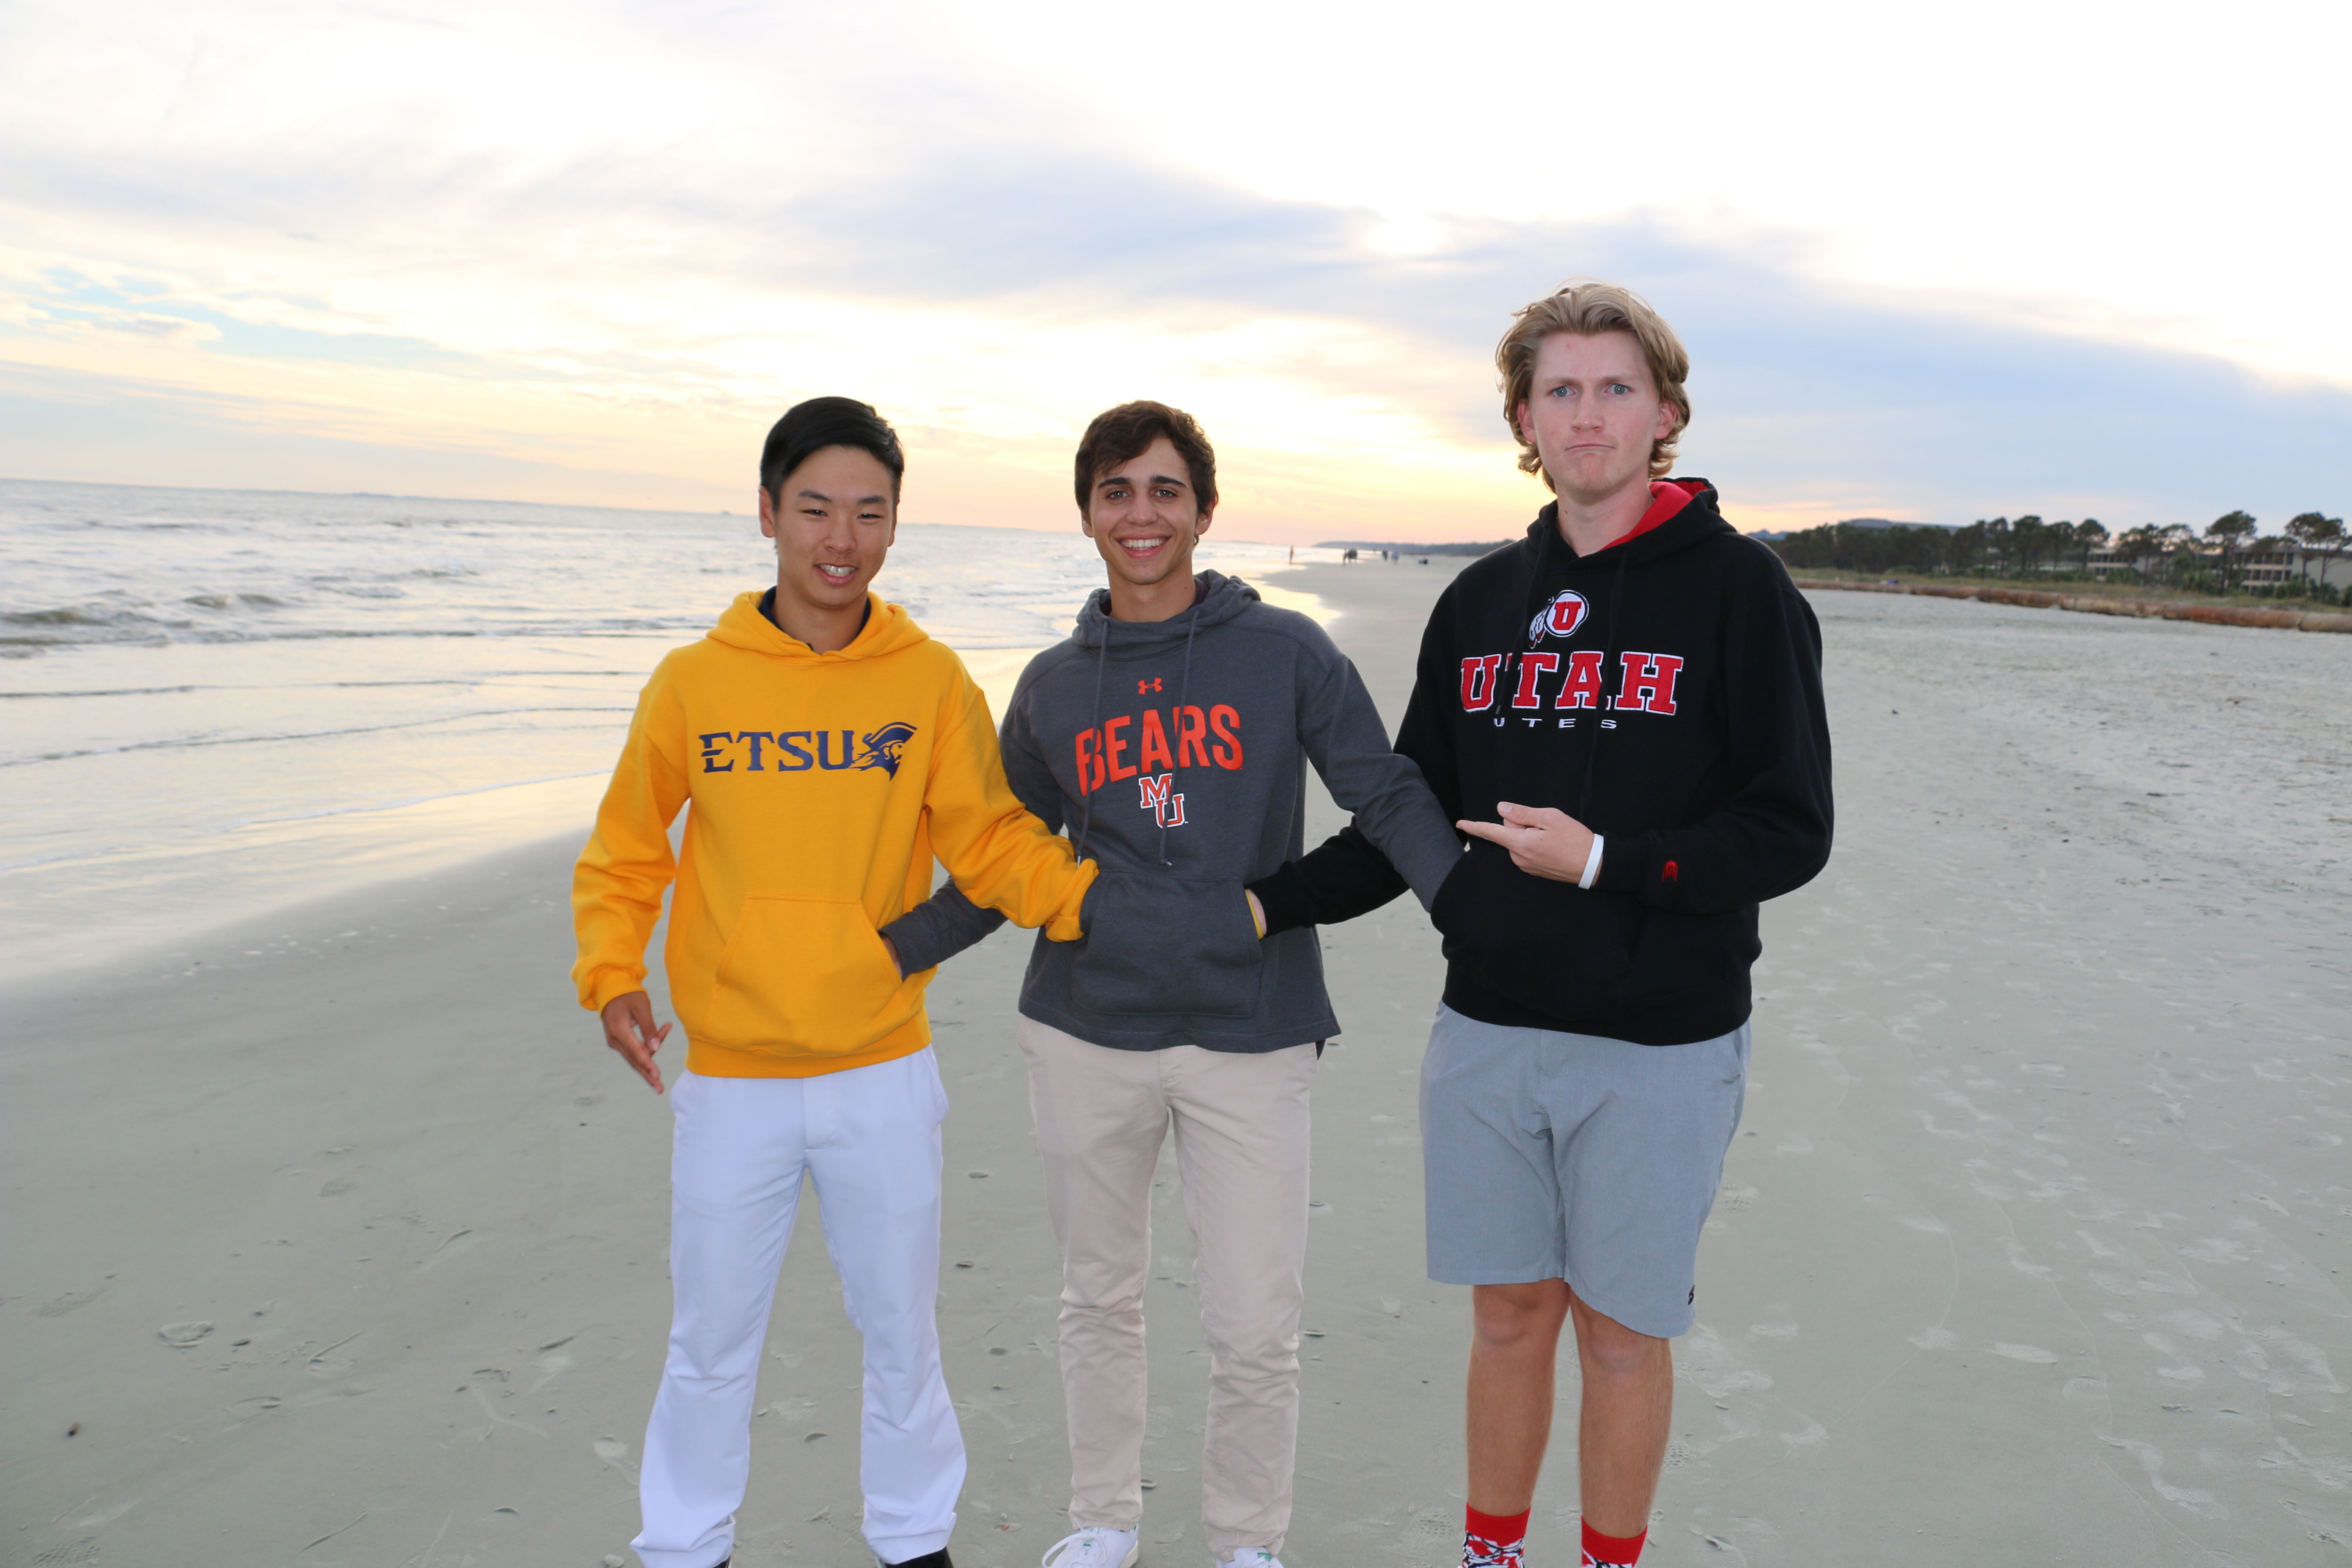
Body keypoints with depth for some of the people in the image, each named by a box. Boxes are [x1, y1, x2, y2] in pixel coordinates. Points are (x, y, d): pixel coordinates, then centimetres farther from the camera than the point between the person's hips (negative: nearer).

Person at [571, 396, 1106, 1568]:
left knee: (902, 1330, 15)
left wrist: (1096, 895, -23)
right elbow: (623, 855, 5)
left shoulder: (932, 681, -5)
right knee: (712, 1343, 15)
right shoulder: (692, 682, -4)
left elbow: (993, 844, -6)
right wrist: (612, 977, -9)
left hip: (883, 1073, 0)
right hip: (731, 1080, 0)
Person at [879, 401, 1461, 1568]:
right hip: (1085, 1032, 3)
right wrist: (883, 951, 3)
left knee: (1255, 1329, 3)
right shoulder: (1053, 685, 7)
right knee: (1099, 1299, 17)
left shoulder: (1285, 651, -2)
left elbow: (1389, 798, -5)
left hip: (1250, 1035, -2)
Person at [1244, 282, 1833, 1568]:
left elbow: (1787, 831, -10)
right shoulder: (1482, 600, 8)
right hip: (1488, 1032, 4)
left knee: (1621, 1330, 10)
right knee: (1509, 1315, 15)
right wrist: (1268, 904, 4)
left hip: (1659, 1046, -3)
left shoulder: (1737, 586, -5)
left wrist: (1605, 862, -19)